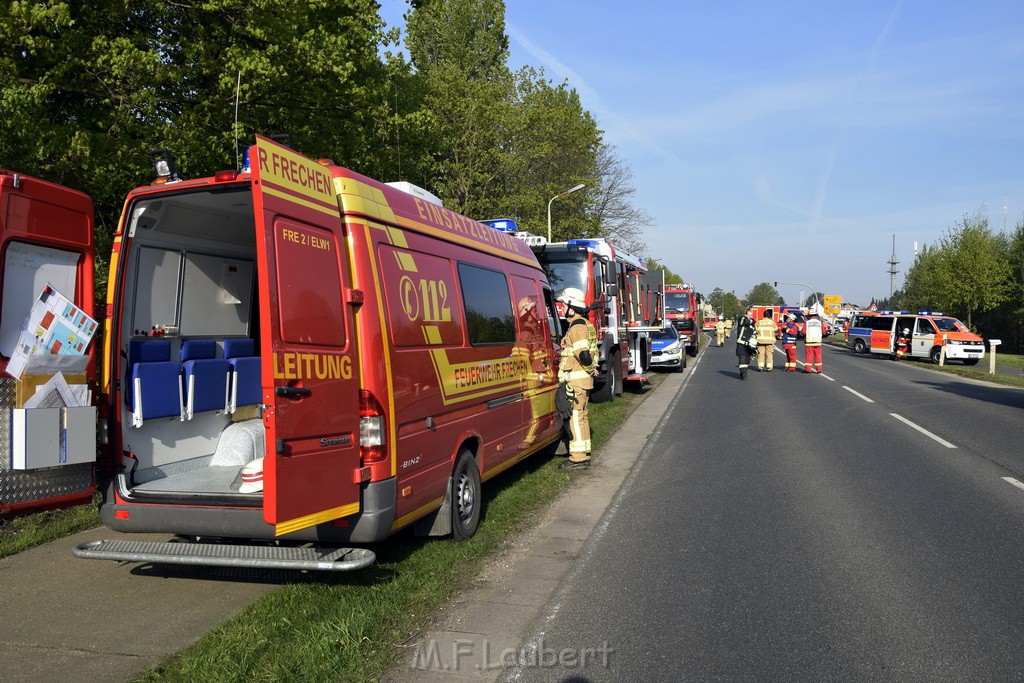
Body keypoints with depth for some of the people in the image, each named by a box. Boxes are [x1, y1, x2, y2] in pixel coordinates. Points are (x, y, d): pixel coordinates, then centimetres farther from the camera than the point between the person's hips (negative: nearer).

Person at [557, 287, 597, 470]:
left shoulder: (577, 327, -17)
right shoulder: (585, 325, 17)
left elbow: (583, 354, -26)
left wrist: (589, 369, -11)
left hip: (576, 380, -10)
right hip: (583, 380, 10)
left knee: (575, 416, -6)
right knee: (581, 416, 15)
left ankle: (578, 458, -3)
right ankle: (583, 455, 23)